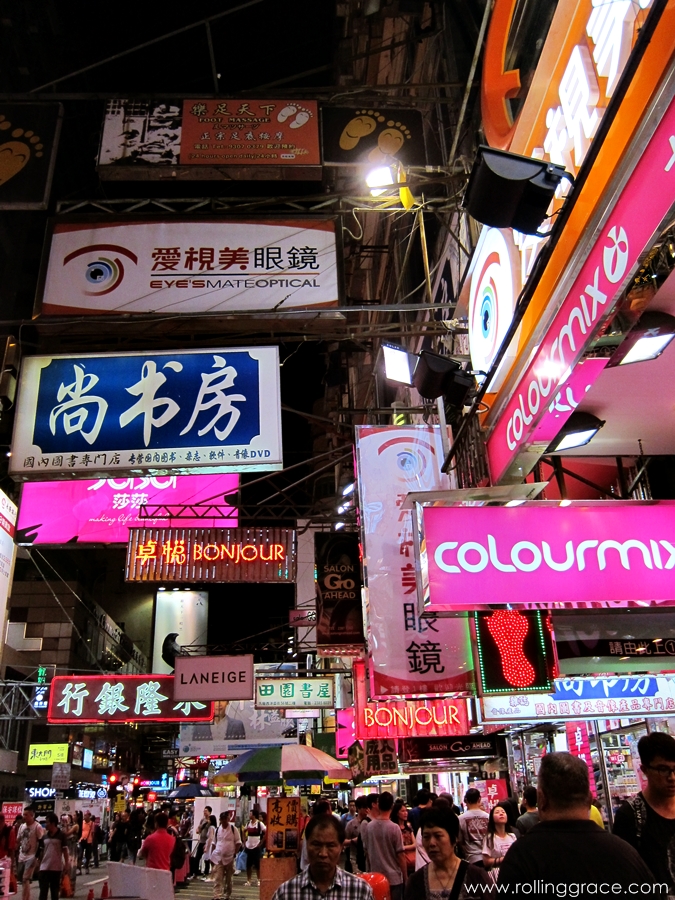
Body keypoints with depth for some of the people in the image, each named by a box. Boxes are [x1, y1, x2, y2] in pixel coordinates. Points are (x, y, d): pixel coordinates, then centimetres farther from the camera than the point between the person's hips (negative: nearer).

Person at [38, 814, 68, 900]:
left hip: (56, 867, -3)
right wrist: (39, 863, 8)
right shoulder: (45, 835, 6)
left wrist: (66, 864, -8)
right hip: (44, 867, 3)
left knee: (54, 891, 8)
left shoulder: (61, 835, -6)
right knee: (43, 891, -1)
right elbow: (42, 851, 11)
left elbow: (65, 851, -3)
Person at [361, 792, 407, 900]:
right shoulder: (394, 828, -16)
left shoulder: (369, 827, -4)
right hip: (394, 878, -4)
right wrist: (405, 877, -1)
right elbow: (400, 854, -12)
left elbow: (366, 852, 6)